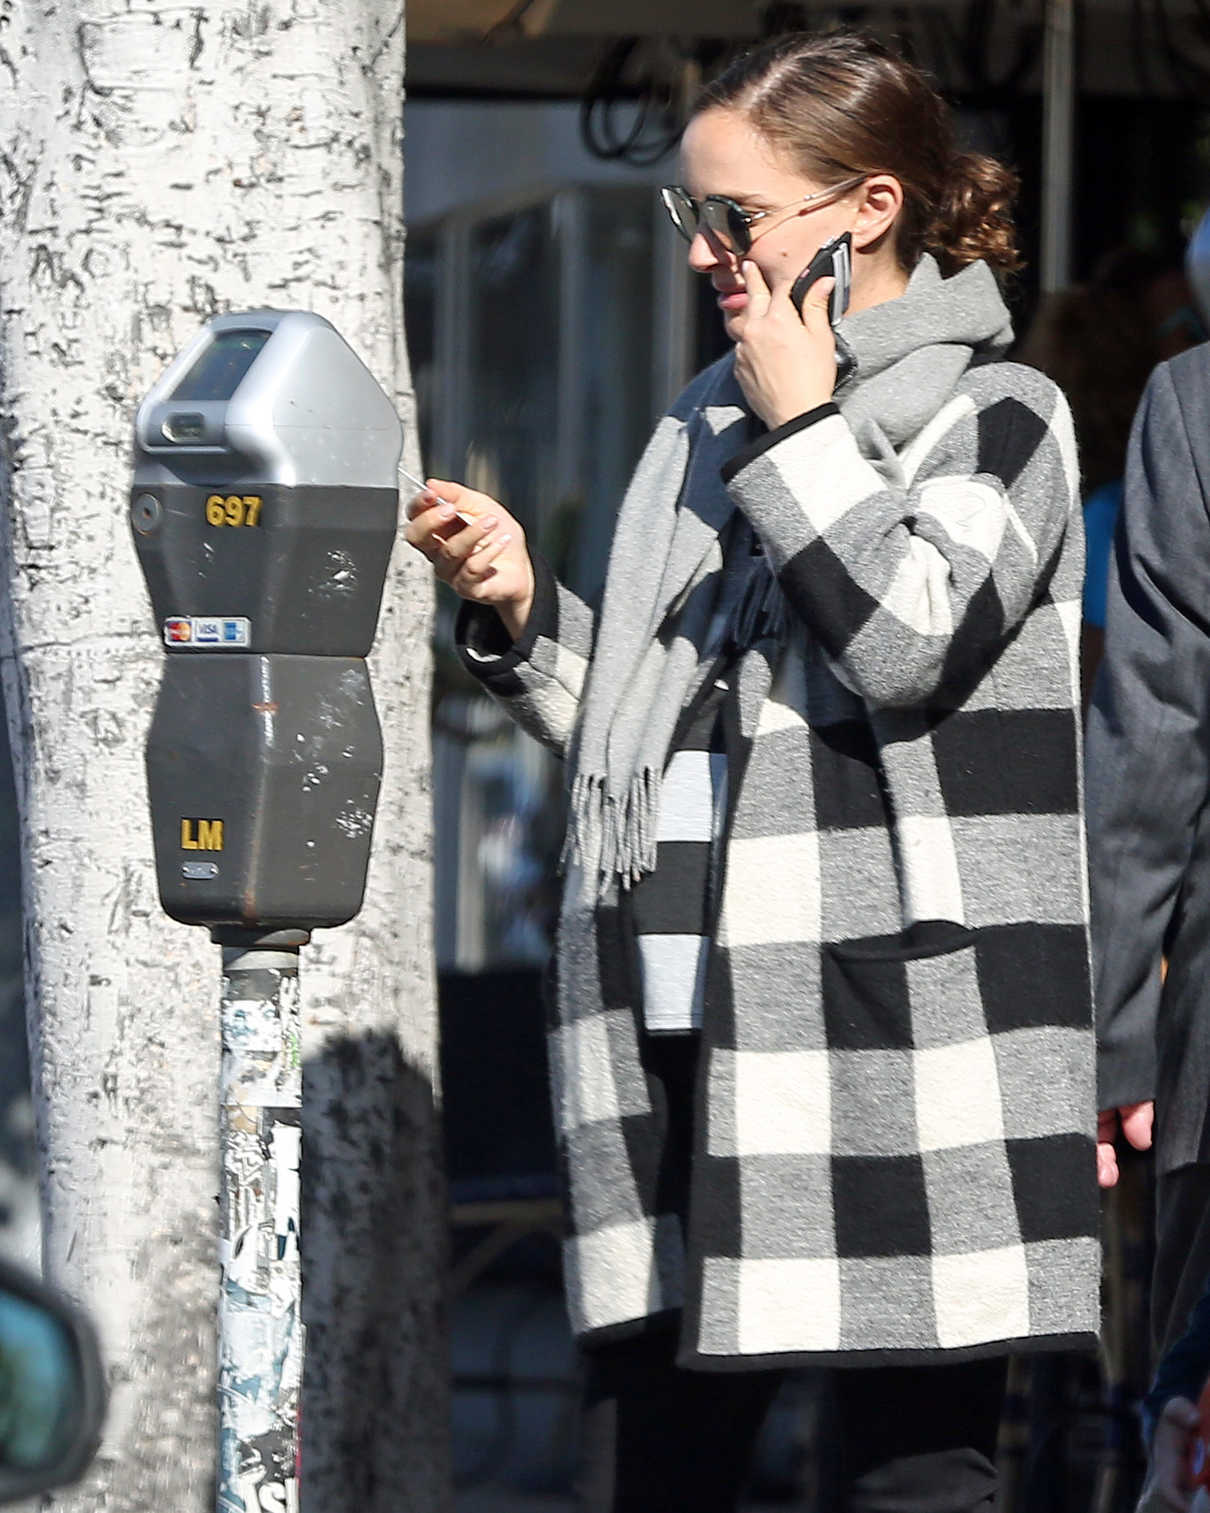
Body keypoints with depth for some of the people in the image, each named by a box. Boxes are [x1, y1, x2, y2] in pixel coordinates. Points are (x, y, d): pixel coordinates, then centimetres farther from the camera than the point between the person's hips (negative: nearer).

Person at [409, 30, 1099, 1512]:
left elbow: (906, 642, -17)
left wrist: (804, 426, -7)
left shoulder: (995, 416, 1)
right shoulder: (703, 429, 20)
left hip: (893, 1055, -6)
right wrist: (523, 609, 8)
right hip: (681, 1051, 6)